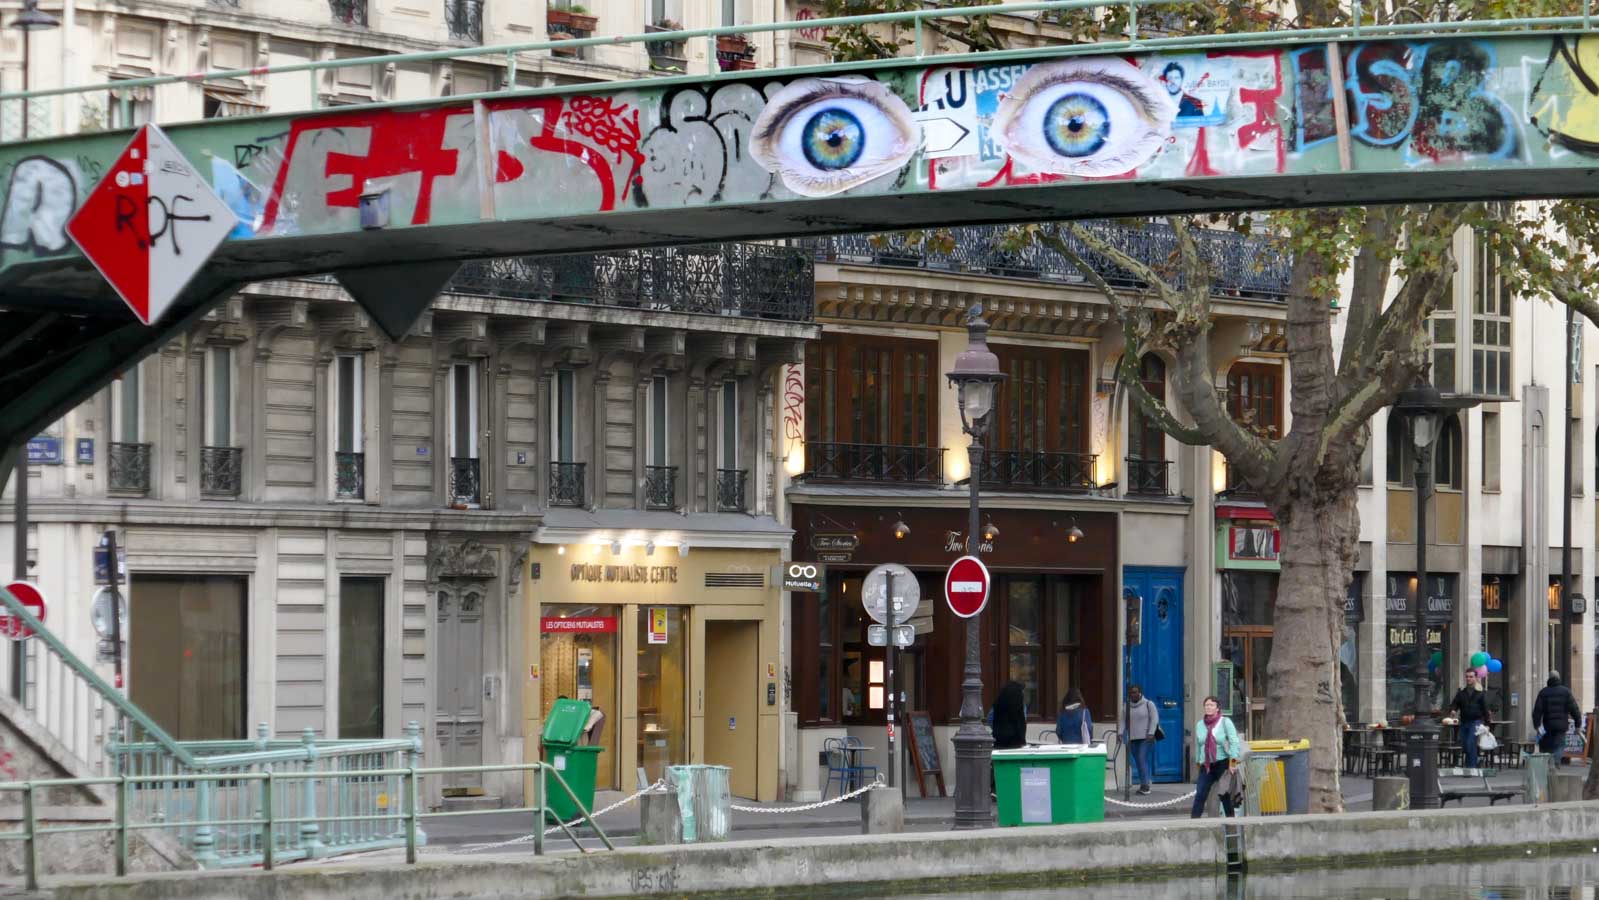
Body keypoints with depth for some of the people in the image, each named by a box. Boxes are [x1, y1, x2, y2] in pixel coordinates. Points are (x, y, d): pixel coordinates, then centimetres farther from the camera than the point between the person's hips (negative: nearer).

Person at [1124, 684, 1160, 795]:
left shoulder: (1148, 704, -1)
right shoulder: (1127, 706, 12)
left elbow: (1154, 719, -5)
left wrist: (1151, 733, -15)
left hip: (1145, 738, -5)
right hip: (1133, 739, 5)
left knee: (1142, 759, -16)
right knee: (1138, 762, 4)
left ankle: (1145, 784, -18)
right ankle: (1143, 785, 8)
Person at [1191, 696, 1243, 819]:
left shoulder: (1225, 722, -3)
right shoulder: (1200, 724, 10)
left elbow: (1234, 742, -8)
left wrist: (1233, 762, -15)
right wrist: (1198, 762, 16)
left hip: (1222, 763, -3)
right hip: (1206, 766, 3)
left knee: (1225, 795, 3)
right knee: (1200, 794, -8)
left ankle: (1230, 818, 13)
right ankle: (1194, 819, -13)